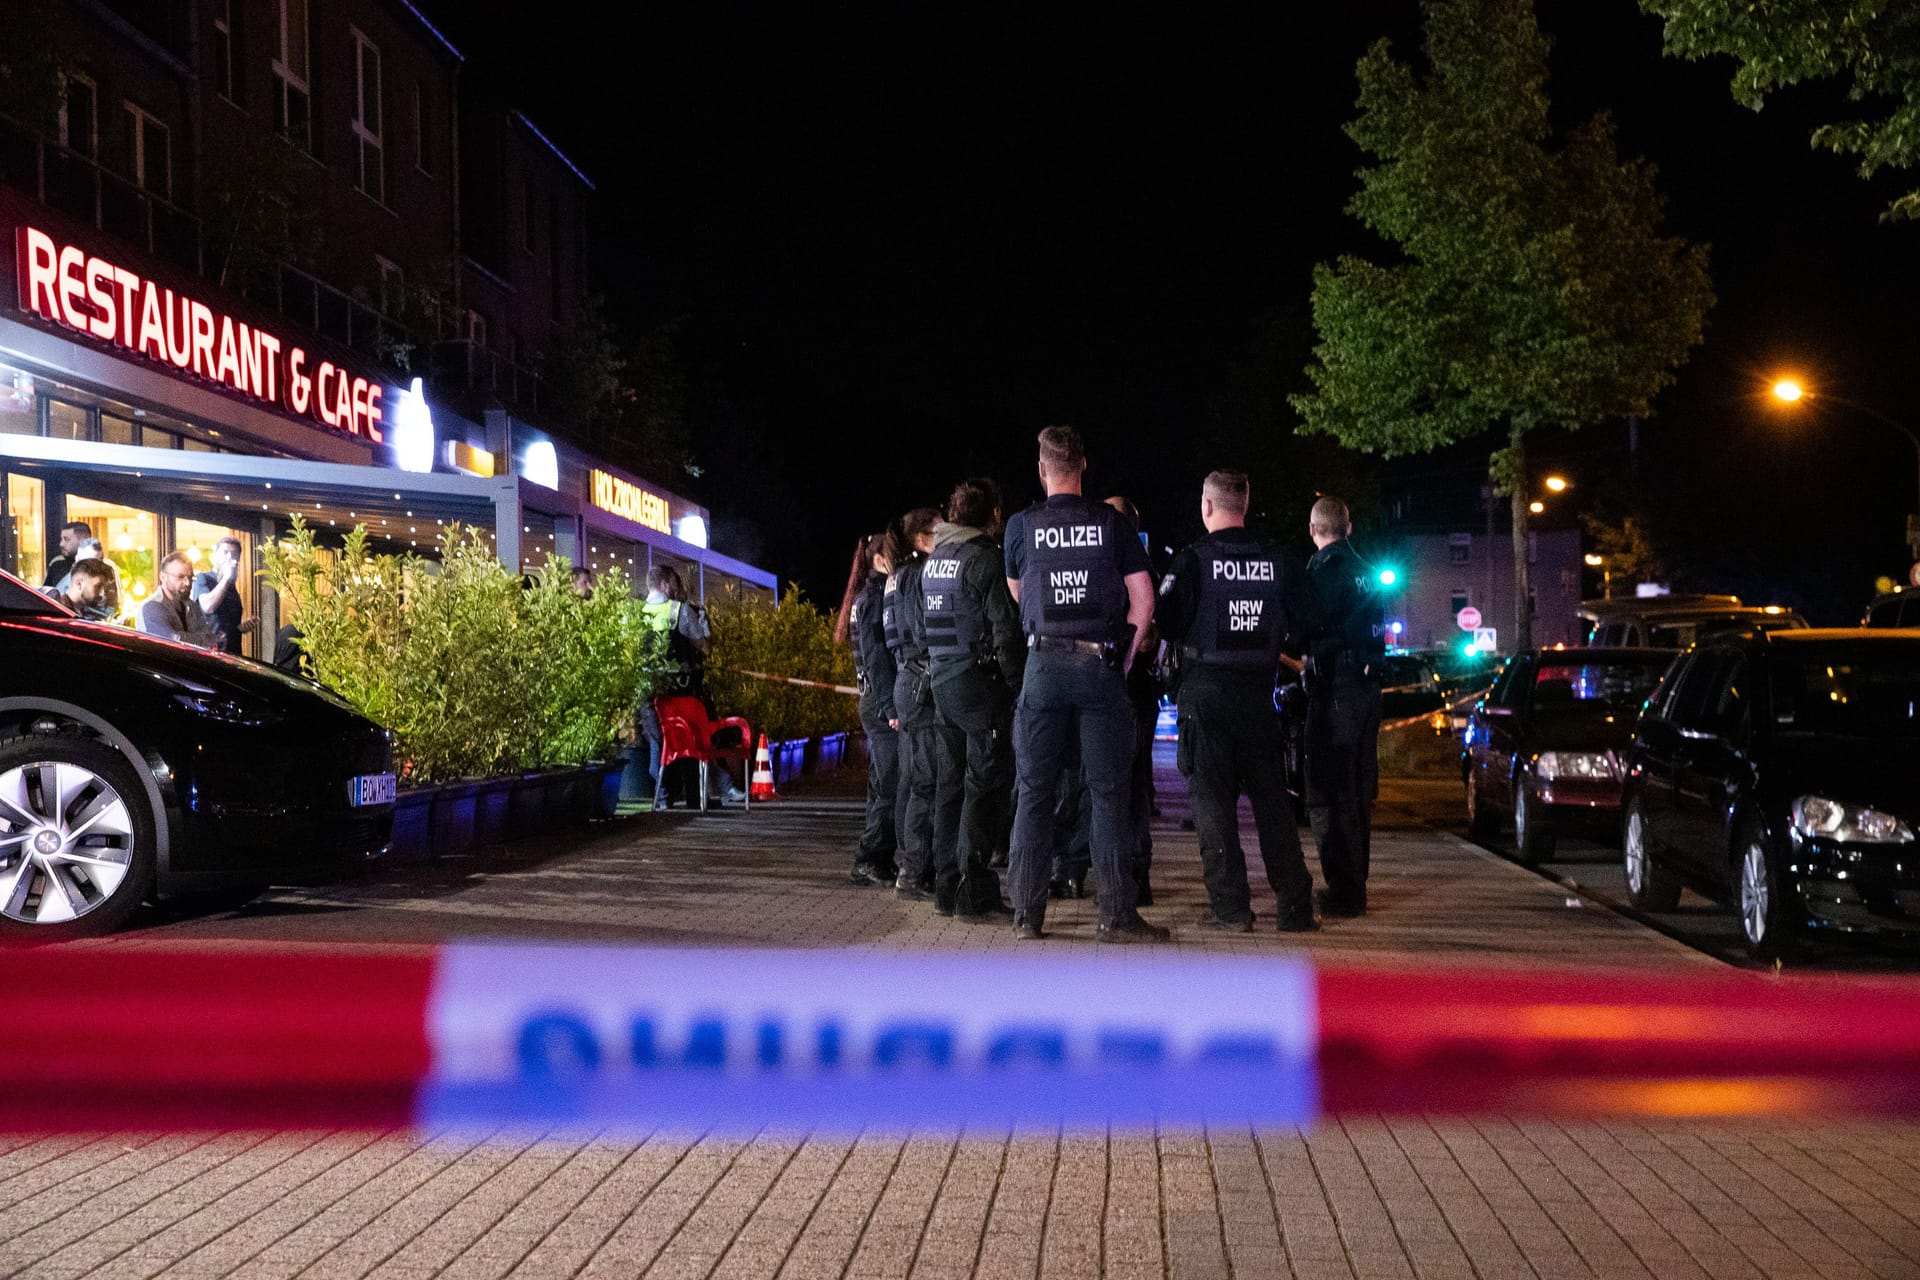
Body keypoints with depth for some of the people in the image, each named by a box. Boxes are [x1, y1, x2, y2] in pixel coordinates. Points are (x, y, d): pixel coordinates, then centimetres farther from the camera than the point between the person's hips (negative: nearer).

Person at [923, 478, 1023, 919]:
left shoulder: (932, 561, 14)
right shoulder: (986, 558, -11)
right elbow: (1005, 629, -15)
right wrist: (1016, 684, -8)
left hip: (941, 681, 8)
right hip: (980, 681, -8)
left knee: (949, 783, 11)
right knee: (985, 783, -5)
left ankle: (946, 886, 14)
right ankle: (973, 889, -6)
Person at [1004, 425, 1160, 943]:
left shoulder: (1021, 525, 3)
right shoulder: (1113, 523, 3)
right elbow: (1143, 600, 1)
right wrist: (1124, 661, 9)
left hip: (1044, 663, 1)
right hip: (1101, 664, 0)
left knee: (1035, 792, 6)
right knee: (1107, 793, 2)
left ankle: (1027, 913, 7)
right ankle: (1117, 914, 0)